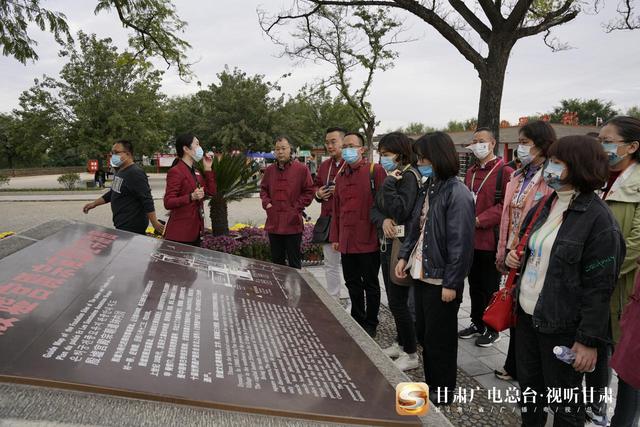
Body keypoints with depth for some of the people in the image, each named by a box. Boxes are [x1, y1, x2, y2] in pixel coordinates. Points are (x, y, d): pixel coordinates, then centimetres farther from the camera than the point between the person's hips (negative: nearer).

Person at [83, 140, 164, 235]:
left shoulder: (135, 173, -17)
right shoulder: (120, 171, 14)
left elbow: (147, 200, -21)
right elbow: (113, 193, 27)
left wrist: (155, 223, -24)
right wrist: (94, 203, 23)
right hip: (121, 225, 9)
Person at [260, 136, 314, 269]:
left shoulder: (301, 169, -4)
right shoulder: (269, 170, 9)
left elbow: (309, 191, -1)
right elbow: (263, 189, 21)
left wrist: (297, 207, -9)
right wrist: (266, 203, 4)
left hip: (293, 223, -4)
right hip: (273, 223, 5)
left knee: (294, 262, 4)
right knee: (276, 261, 15)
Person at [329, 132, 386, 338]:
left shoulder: (375, 171, -7)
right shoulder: (340, 176, 12)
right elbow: (337, 210, 15)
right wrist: (335, 237, 13)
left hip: (368, 240, -6)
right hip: (347, 241, 6)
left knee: (370, 284, 8)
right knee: (352, 283, 16)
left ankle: (370, 324, 23)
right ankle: (357, 320, 33)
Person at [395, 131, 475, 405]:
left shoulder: (457, 194, -17)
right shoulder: (427, 187, 8)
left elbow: (460, 243, -19)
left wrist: (451, 283, -19)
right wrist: (404, 256, 5)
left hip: (440, 278, -8)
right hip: (421, 273, 8)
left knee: (439, 339, 7)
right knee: (423, 334, 18)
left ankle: (443, 394, 26)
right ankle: (430, 386, 36)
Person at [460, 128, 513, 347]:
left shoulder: (505, 172, -10)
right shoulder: (470, 172, 13)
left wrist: (479, 220, -20)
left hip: (491, 240, -7)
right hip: (470, 239, 7)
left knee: (490, 287, 6)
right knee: (475, 285, 17)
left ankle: (492, 329, 21)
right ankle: (477, 323, 31)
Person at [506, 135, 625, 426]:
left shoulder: (598, 218, -17)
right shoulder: (543, 206, 7)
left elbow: (599, 286, -17)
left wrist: (589, 339, -17)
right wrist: (514, 257, 0)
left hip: (563, 324, -7)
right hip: (526, 313, 7)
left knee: (562, 399, 12)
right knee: (528, 384, 22)